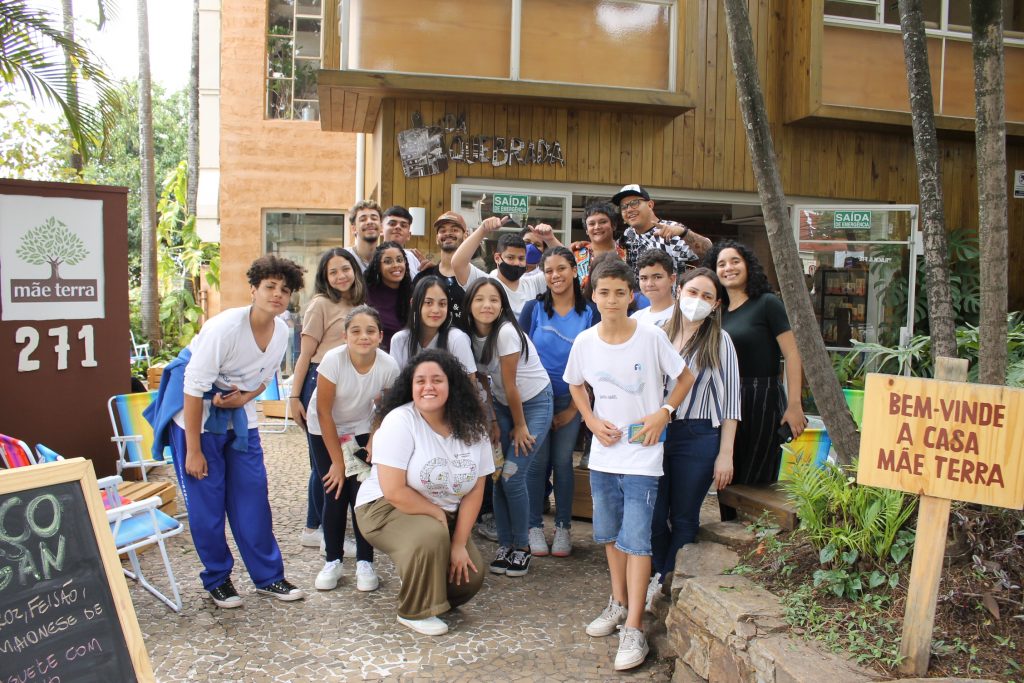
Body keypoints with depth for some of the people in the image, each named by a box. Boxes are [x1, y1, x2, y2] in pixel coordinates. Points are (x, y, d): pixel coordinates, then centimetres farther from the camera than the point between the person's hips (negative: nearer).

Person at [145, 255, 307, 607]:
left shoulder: (282, 331, -6)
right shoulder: (225, 327, -26)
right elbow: (195, 387, -23)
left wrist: (245, 398, -14)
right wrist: (193, 450, -19)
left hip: (238, 411, 6)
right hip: (196, 410, -5)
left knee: (253, 495, 5)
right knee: (206, 501, -1)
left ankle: (268, 576, 16)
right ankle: (217, 579, 17)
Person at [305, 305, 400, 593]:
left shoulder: (389, 366, -24)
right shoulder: (333, 360, -28)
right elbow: (324, 413, -20)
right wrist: (338, 461, -16)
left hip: (361, 431, 1)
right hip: (324, 431, -1)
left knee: (362, 493, -8)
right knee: (335, 494, -5)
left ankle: (365, 563, 7)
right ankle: (333, 561, 14)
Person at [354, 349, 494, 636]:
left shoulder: (472, 428, -6)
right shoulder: (399, 422, -21)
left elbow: (475, 491, -4)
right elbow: (394, 491, -25)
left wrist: (459, 543, -10)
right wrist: (439, 515, -16)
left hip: (445, 516, 5)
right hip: (386, 508, -5)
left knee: (471, 576, -12)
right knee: (431, 536, -34)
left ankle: (433, 595, 23)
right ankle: (415, 612, -10)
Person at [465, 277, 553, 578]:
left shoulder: (506, 332, -26)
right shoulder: (471, 335, -5)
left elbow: (510, 385, -18)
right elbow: (484, 380, 5)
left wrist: (520, 426, -12)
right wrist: (491, 419, 0)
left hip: (534, 401, -6)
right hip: (503, 404, 6)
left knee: (512, 475, -12)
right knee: (497, 474, -1)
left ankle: (522, 547, 6)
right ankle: (505, 544, 14)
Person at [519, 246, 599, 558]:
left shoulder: (590, 313, -2)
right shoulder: (534, 308, -3)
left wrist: (574, 409, -2)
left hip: (571, 400, 1)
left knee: (563, 462, 5)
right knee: (537, 462, 2)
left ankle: (563, 527, 18)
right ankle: (535, 526, 14)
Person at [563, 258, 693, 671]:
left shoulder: (652, 337, -12)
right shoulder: (585, 341, -3)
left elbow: (685, 378, 0)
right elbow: (576, 385, 14)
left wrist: (663, 413, -13)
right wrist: (592, 421, -1)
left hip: (642, 454, -4)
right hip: (603, 453, 4)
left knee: (636, 538, -6)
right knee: (609, 534, 17)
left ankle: (634, 629, 2)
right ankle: (619, 603, 37)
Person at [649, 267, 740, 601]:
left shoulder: (719, 342, -1)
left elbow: (730, 401, -2)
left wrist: (725, 454, -6)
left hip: (698, 438, -2)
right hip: (656, 434, 2)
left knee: (684, 519, 8)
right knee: (653, 514, 5)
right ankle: (661, 578, 26)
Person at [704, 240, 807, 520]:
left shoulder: (767, 303, -6)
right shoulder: (718, 311, 12)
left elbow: (792, 355, -11)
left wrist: (794, 405, -18)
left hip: (762, 400, -6)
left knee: (755, 484, -1)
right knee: (727, 482, 11)